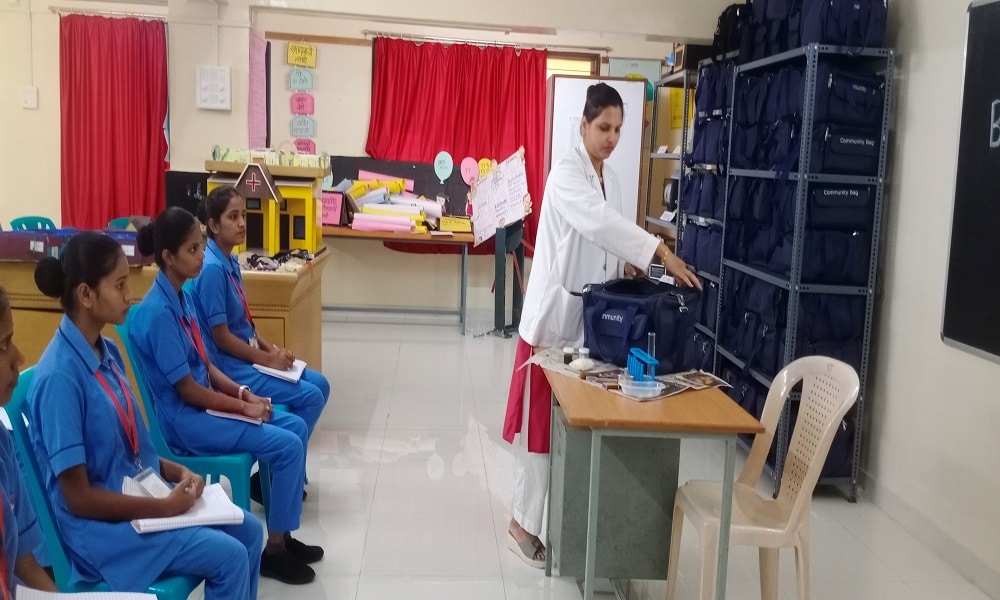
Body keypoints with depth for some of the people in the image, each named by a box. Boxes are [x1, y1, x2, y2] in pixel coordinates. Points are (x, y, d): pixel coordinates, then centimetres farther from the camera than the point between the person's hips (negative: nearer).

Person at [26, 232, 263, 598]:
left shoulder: (107, 352, 3)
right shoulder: (60, 376, -23)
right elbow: (77, 497, -21)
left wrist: (175, 472, -2)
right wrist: (165, 507, -17)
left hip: (138, 493, 8)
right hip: (100, 525, -8)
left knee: (249, 531, 6)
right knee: (229, 556, -15)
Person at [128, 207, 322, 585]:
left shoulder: (181, 296, 7)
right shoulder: (159, 312, -22)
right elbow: (187, 390, -20)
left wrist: (242, 392, -1)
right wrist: (242, 407, -12)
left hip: (205, 403, 9)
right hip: (184, 418, -9)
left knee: (296, 426, 5)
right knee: (286, 446, -16)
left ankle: (283, 534, 14)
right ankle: (274, 549, 0)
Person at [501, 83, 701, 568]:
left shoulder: (610, 178, 13)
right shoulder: (567, 172, -13)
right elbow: (599, 221, -29)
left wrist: (627, 263, -4)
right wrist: (661, 251, -35)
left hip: (590, 315, 8)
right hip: (556, 311, -7)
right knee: (541, 421, -1)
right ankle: (523, 523, 11)